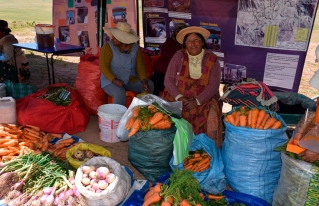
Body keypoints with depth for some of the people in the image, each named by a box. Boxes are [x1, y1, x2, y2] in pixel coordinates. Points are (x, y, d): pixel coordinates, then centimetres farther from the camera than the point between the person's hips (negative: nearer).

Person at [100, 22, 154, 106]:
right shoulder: (108, 46, -9)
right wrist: (114, 80, -31)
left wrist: (144, 81, -21)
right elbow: (103, 66, -15)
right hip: (111, 81, -4)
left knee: (149, 84, -17)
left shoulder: (136, 48, 0)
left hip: (131, 80, 4)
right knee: (120, 93, -35)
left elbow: (140, 67, -3)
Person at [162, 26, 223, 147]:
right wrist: (179, 97, -19)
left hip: (204, 99, 0)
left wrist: (197, 101, -20)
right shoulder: (179, 56, 1)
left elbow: (214, 85, -8)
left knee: (211, 121, -27)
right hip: (178, 98, 1)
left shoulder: (212, 59, 0)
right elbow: (168, 80, -4)